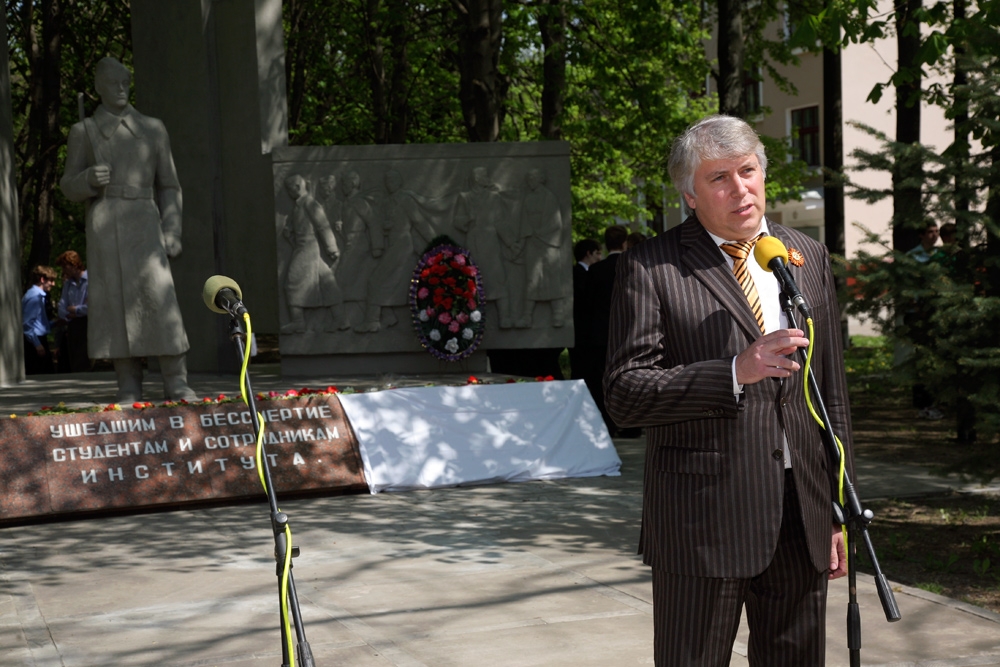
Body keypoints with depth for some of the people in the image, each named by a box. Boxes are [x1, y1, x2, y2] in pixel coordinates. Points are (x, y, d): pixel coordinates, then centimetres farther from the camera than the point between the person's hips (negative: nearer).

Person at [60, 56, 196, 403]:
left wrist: (172, 232, 0)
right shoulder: (83, 131, 10)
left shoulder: (153, 129, 12)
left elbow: (169, 187, 12)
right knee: (115, 304, -3)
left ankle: (177, 385, -8)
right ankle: (129, 389, 2)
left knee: (160, 298, -11)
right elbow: (69, 188, 9)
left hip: (144, 226, 0)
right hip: (103, 229, 0)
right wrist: (90, 179, -15)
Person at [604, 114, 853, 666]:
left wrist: (841, 512, 12)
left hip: (803, 517, 5)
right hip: (703, 524, -4)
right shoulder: (649, 268, -4)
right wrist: (736, 371, -23)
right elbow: (624, 394, -11)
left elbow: (832, 393, 15)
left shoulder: (809, 258, 12)